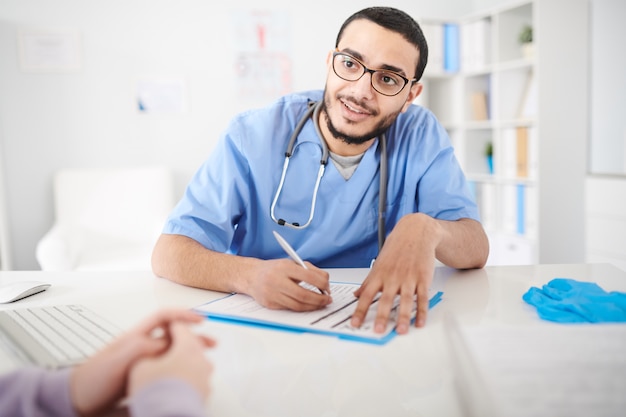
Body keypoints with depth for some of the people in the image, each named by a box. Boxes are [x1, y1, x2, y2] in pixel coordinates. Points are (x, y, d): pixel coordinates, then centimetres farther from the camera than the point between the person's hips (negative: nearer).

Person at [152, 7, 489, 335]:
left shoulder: (421, 135, -5)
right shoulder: (253, 136, -12)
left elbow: (477, 251, -8)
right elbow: (167, 254, -15)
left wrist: (426, 229, -31)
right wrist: (250, 275, -35)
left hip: (374, 328, 2)